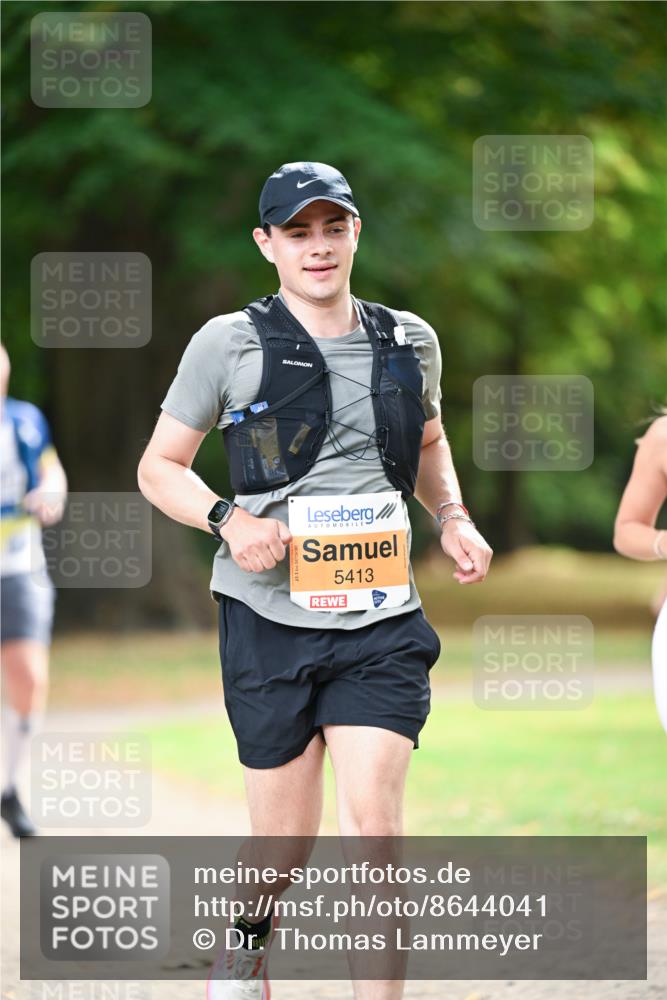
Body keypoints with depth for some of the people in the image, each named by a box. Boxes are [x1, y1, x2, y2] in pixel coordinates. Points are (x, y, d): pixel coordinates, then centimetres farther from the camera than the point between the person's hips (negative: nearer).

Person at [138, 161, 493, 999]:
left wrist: (452, 519, 9)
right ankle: (248, 931, 40)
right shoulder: (229, 344, -1)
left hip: (379, 623, 2)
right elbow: (159, 467, 4)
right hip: (270, 618, -1)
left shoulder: (409, 342, 9)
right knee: (284, 837, 6)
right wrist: (228, 519, -14)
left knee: (372, 818, -14)